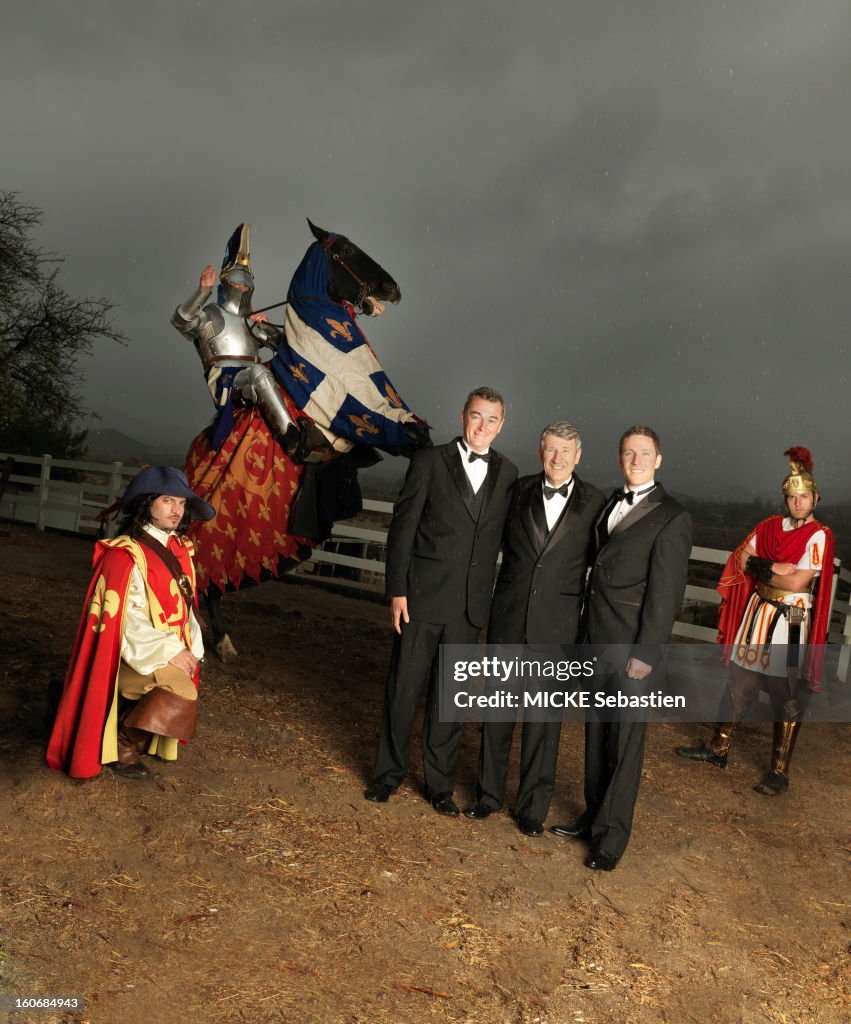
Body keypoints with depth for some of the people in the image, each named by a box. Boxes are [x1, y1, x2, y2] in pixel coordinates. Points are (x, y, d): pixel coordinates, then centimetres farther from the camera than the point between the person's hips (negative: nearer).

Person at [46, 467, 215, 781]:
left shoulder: (179, 549, 8)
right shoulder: (125, 555, -15)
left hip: (171, 653, 8)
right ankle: (122, 743, -6)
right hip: (133, 656, -8)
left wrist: (191, 650, -1)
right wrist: (170, 652, -20)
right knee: (181, 692, -28)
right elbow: (125, 619, -19)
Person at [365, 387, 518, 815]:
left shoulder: (507, 473, 7)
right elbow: (402, 528, -4)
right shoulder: (430, 461, -3)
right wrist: (397, 590, -9)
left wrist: (498, 599, 4)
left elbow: (503, 538, 9)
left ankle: (439, 783, 26)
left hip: (470, 604, 3)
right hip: (422, 598, -2)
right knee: (404, 688, 7)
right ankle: (389, 772, 27)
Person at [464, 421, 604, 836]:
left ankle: (533, 807, 23)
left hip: (556, 624, -2)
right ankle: (489, 793, 29)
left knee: (544, 718, 7)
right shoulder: (520, 490, 3)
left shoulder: (593, 502, -1)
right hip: (508, 616, 2)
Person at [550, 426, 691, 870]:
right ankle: (593, 816, 30)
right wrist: (585, 636, 9)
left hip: (633, 649, -6)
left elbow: (665, 592, -12)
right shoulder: (610, 504, 13)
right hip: (597, 642, 7)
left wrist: (645, 654, -14)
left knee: (625, 741, 3)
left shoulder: (672, 518, -8)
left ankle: (612, 834, 16)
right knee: (597, 734, 16)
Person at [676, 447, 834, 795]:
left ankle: (779, 771, 15)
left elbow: (797, 583, -17)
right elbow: (742, 559, 0)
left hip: (792, 623, -5)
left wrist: (760, 568, -6)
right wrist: (774, 567, -14)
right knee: (738, 684, 12)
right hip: (757, 615, 5)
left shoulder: (819, 536, -9)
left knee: (788, 698, 3)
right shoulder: (770, 526, 7)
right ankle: (718, 749, 26)